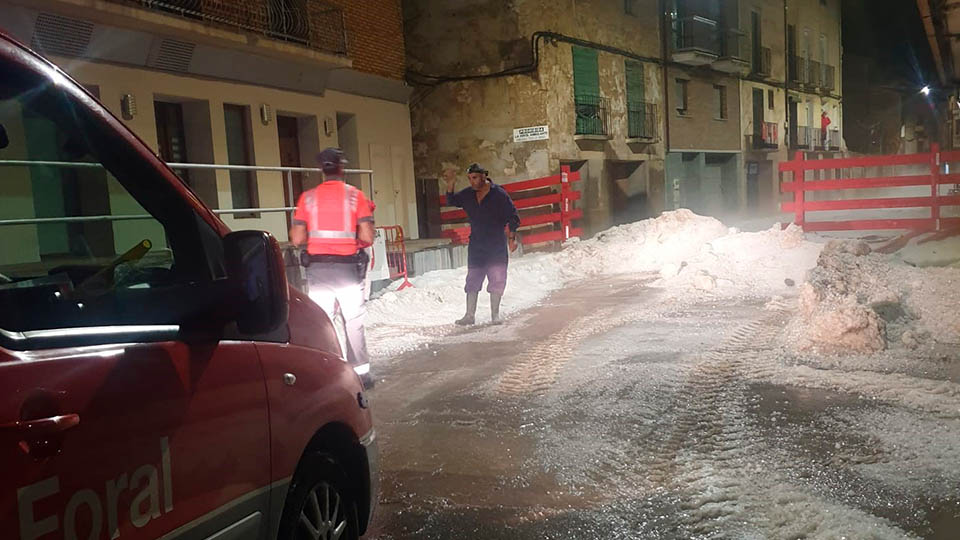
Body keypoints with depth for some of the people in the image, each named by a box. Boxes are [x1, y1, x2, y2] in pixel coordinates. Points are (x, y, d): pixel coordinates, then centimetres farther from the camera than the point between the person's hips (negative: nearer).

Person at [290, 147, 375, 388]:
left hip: (317, 267, 1)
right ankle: (360, 372, 11)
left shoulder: (308, 197, 1)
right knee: (353, 322, 9)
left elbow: (297, 238, -1)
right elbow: (367, 237, -8)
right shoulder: (355, 195, -3)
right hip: (347, 266, -1)